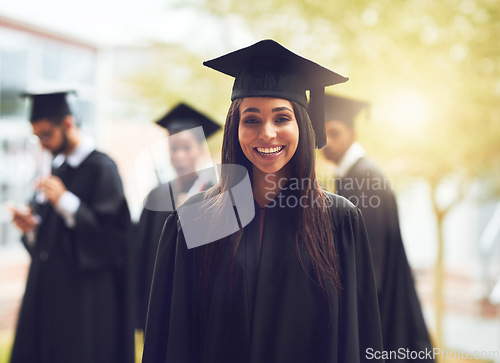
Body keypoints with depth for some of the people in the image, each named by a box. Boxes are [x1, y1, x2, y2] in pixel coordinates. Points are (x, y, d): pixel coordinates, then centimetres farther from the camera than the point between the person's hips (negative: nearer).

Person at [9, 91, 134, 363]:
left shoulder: (101, 167, -9)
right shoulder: (58, 168, 14)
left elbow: (113, 233, -16)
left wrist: (65, 202, -21)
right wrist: (33, 226, -2)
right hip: (46, 290, 7)